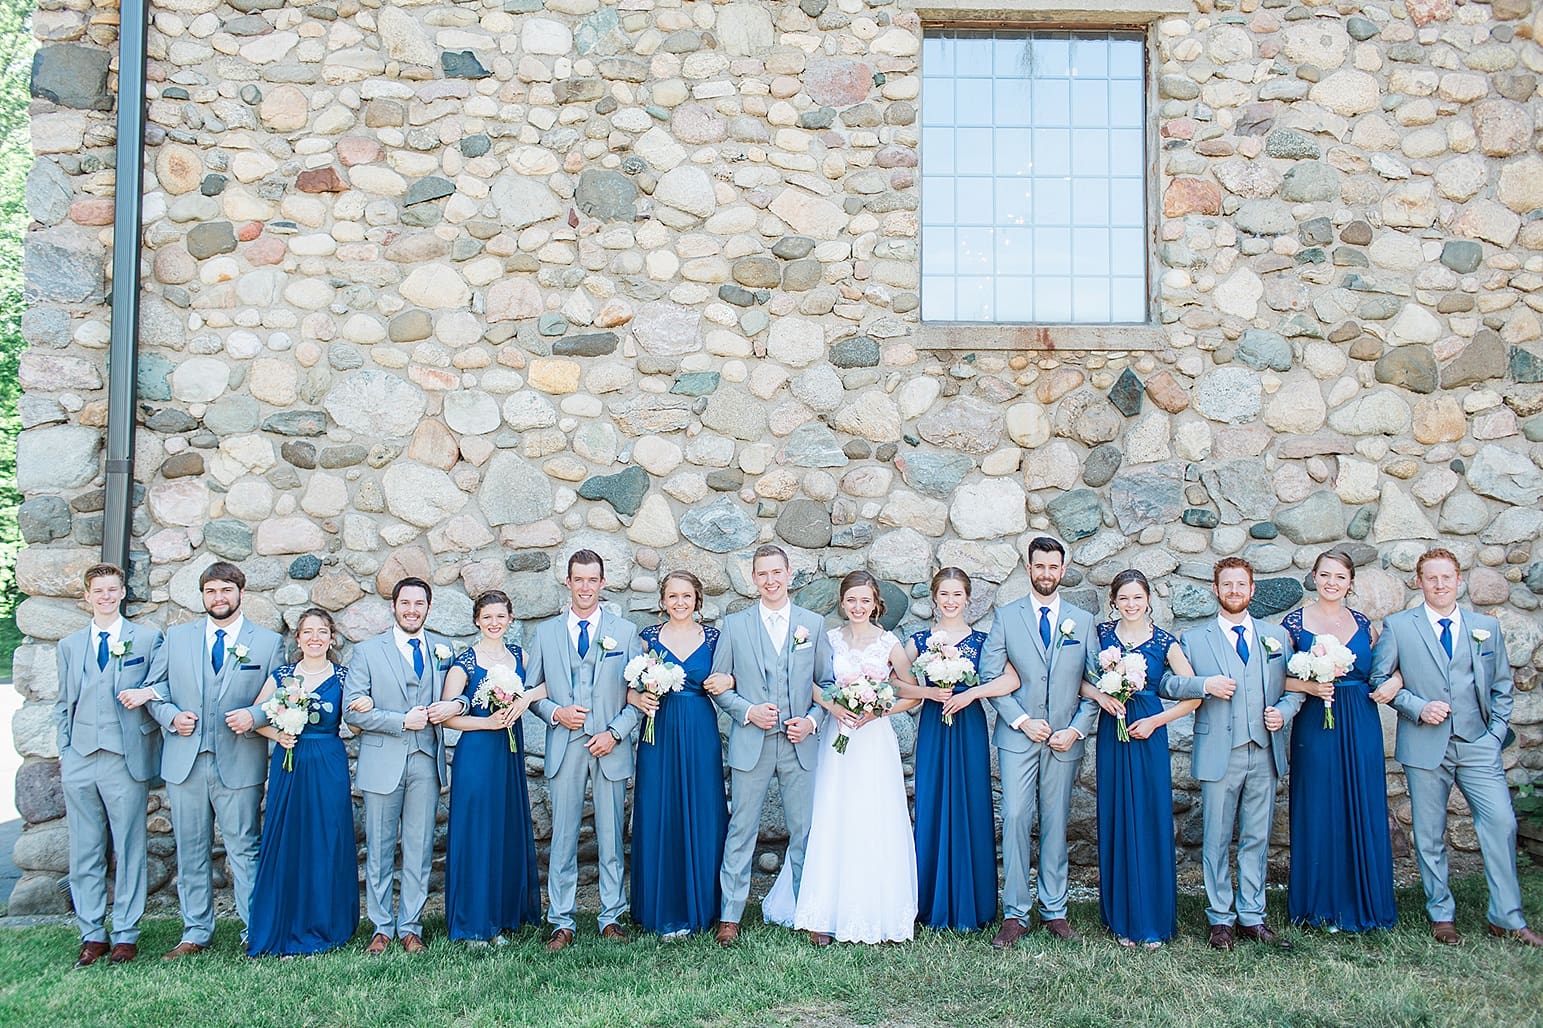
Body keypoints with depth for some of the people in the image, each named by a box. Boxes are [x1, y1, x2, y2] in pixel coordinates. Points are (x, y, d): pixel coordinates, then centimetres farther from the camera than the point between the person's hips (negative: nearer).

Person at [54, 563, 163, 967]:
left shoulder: (148, 638, 7)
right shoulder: (69, 645, 17)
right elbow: (63, 703, 18)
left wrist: (148, 692, -12)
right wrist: (64, 751, 8)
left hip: (127, 759, -3)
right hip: (79, 762, 3)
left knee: (129, 849, 0)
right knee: (84, 852, 6)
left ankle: (125, 935, 8)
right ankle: (92, 935, 14)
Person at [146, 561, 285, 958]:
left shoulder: (268, 642, 5)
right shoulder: (177, 636, 12)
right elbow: (155, 687, 14)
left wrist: (254, 715, -16)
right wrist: (170, 715, -5)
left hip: (239, 762, -3)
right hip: (184, 761, 3)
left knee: (244, 851, 1)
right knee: (191, 851, 10)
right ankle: (195, 932, 21)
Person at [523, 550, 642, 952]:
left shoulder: (625, 631, 7)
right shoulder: (545, 633, 10)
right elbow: (531, 690, 12)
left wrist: (615, 732, -8)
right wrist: (555, 713, -7)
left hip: (610, 746, 0)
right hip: (564, 747, 1)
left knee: (612, 837, 5)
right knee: (563, 837, 2)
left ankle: (612, 918, 16)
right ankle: (562, 923, 11)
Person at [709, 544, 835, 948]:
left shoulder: (814, 623, 8)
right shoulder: (735, 625, 5)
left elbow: (827, 683, 10)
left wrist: (812, 720, -6)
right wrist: (747, 711, -10)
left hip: (800, 743, 1)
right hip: (750, 743, -1)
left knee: (805, 831, 5)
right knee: (740, 831, 3)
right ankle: (730, 915, 13)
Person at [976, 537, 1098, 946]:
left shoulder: (1082, 621, 10)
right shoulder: (1006, 617, 5)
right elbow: (990, 677, 0)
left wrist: (1076, 729, -5)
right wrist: (1023, 721, -9)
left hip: (1064, 740, 2)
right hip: (1018, 737, -1)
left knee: (1056, 823, 7)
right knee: (1015, 819, -8)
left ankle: (1054, 910, 16)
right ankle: (1015, 914, -1)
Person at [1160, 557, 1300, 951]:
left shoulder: (1277, 636, 13)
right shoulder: (1194, 640, 6)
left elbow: (1295, 685, 16)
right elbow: (1166, 685, 1)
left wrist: (1283, 710, -4)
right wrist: (1205, 684, -14)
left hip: (1264, 752, 2)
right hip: (1219, 753, -2)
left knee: (1257, 838, 8)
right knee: (1216, 840, 3)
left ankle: (1252, 916, 18)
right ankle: (1220, 919, 13)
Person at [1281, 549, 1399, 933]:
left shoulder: (1363, 623, 9)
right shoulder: (1295, 622, -1)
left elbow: (1385, 665, 18)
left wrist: (1395, 681, -3)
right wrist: (1307, 686, -19)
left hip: (1361, 727, 3)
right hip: (1315, 725, -3)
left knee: (1363, 811, 6)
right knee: (1319, 813, 1)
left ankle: (1362, 902, 19)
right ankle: (1322, 905, 13)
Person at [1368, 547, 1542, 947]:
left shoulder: (1487, 627, 11)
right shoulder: (1397, 626, 3)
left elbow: (1501, 686, 16)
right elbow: (1379, 679, 3)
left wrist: (1496, 732, 4)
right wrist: (1419, 707, -10)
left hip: (1478, 745, 1)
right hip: (1425, 745, -1)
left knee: (1501, 822, -8)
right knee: (1429, 835, 4)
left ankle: (1507, 919, 4)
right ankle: (1441, 915, 18)